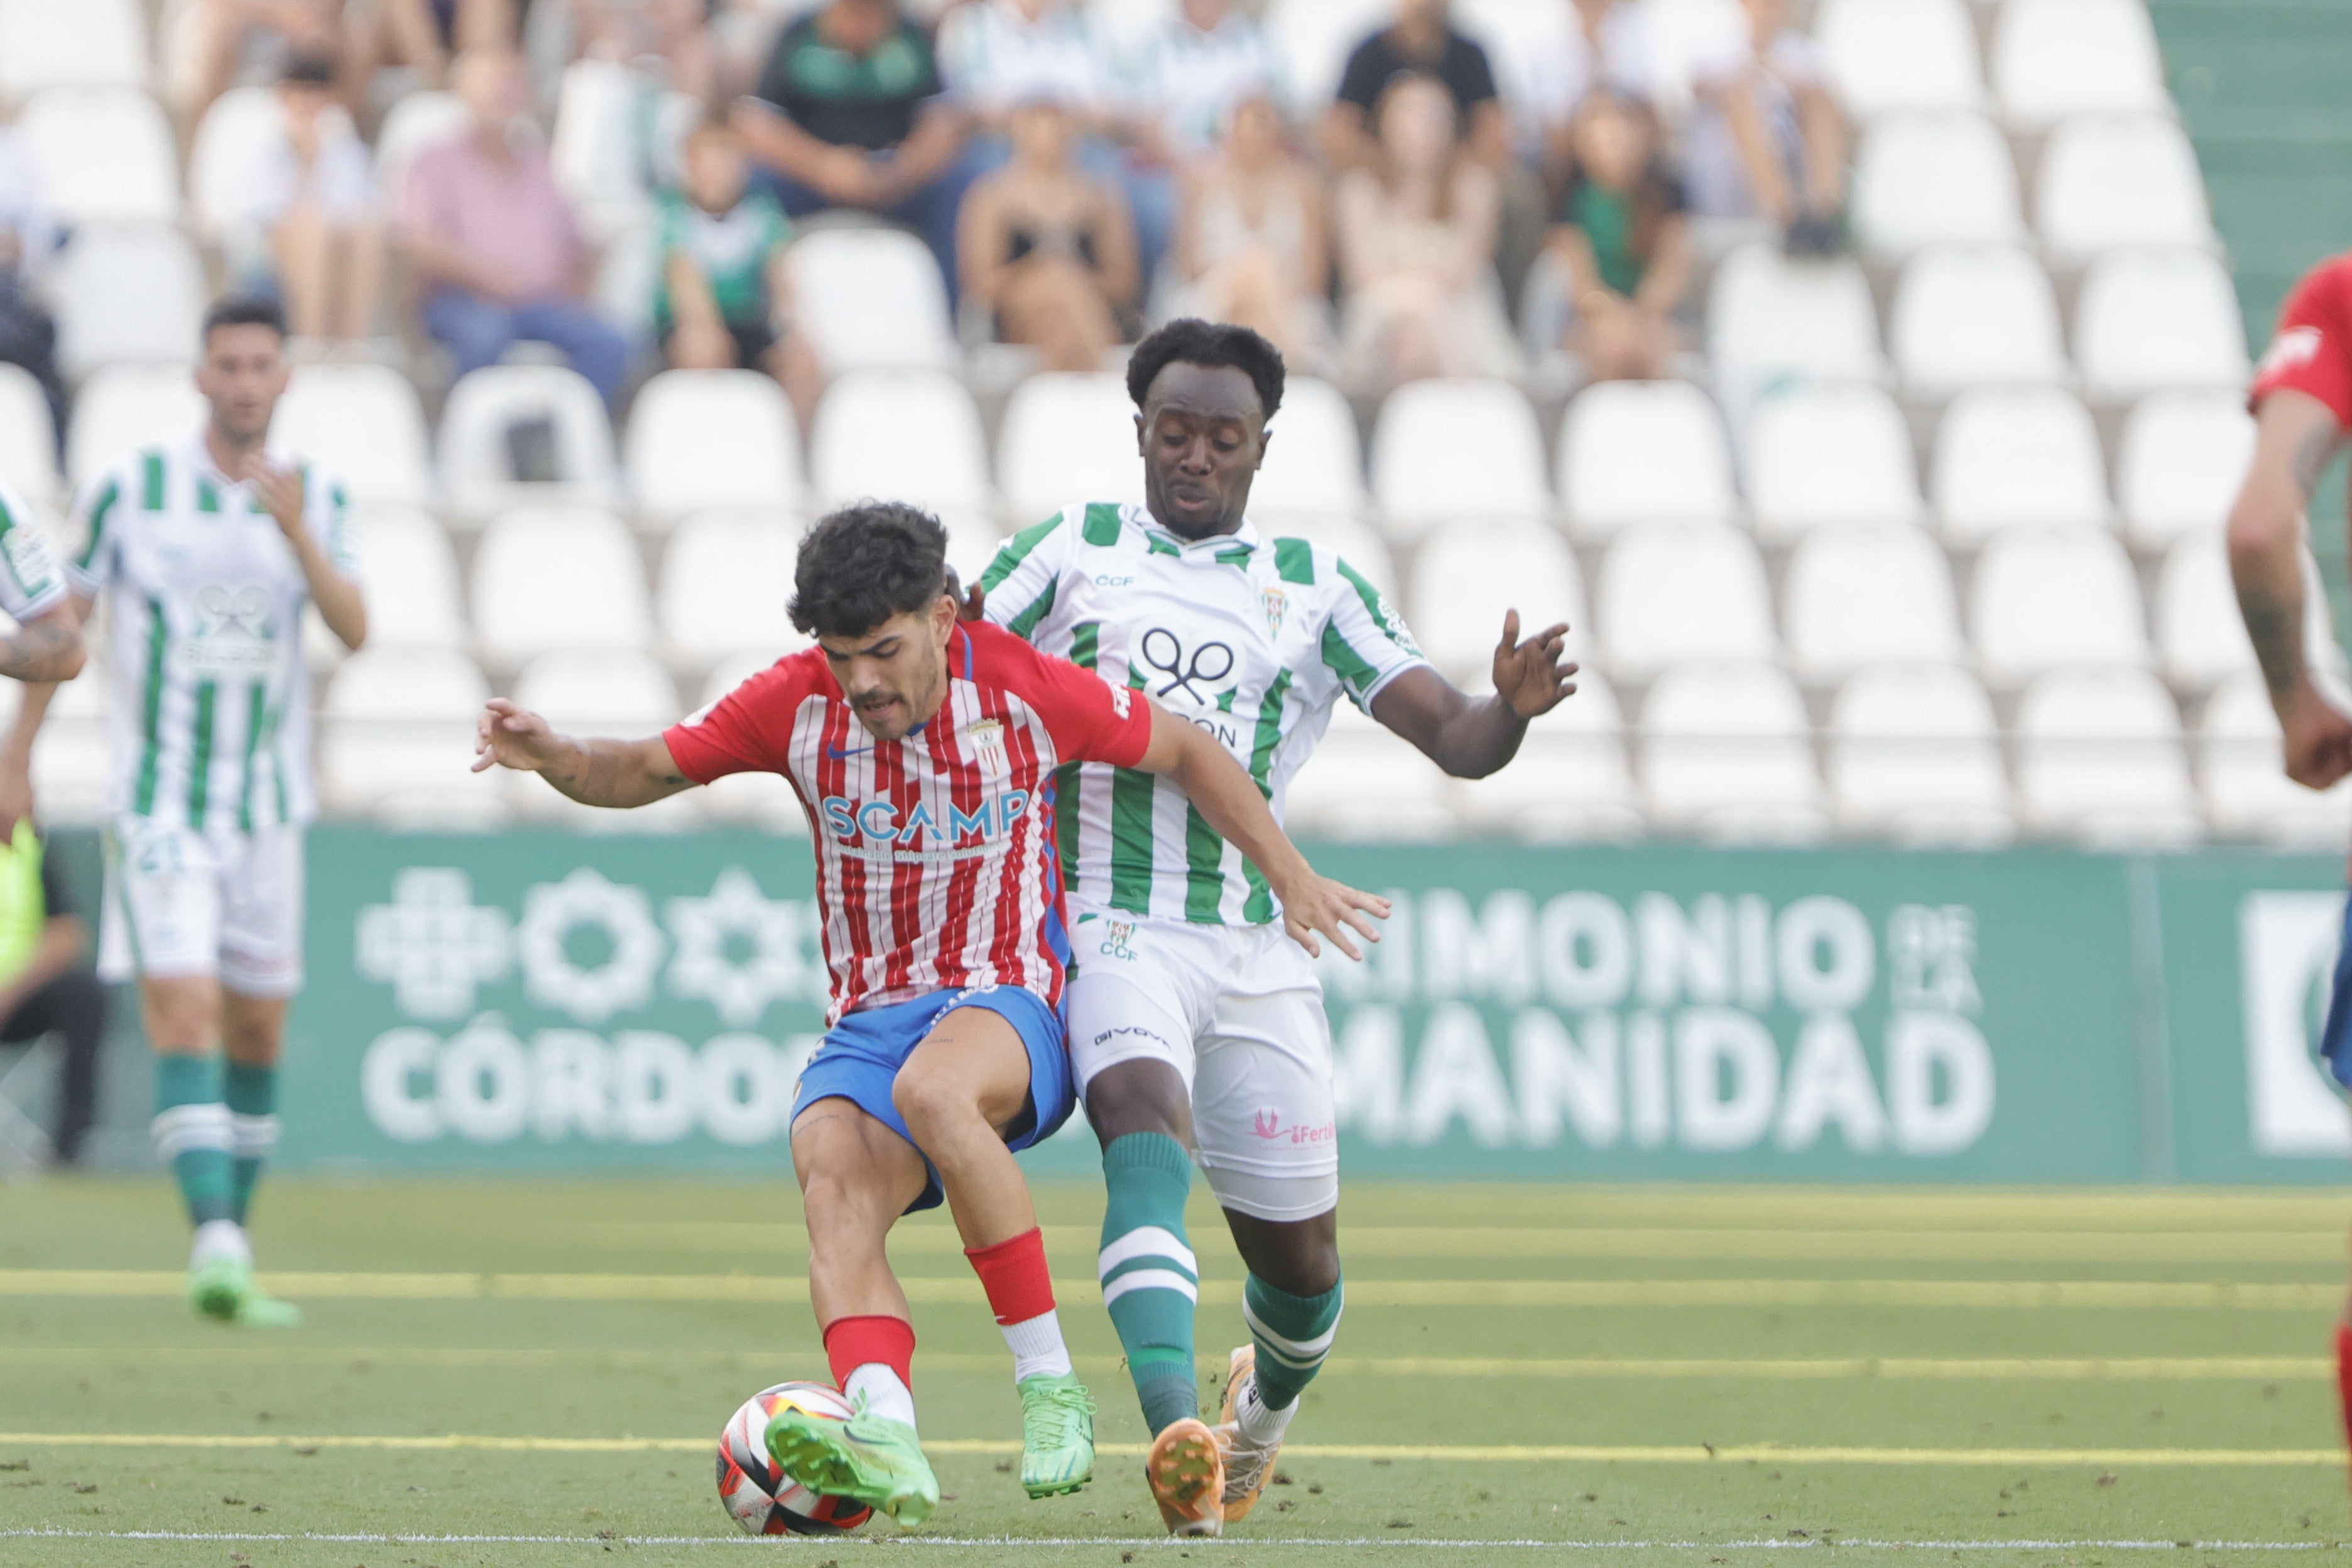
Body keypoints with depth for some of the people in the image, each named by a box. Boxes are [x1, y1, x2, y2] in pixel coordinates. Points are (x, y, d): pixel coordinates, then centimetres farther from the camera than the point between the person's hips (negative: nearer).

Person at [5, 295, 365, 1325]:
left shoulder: (317, 498, 5)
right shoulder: (130, 489, -3)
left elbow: (354, 631, -8)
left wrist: (296, 533, -23)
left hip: (267, 804, 4)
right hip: (158, 802, -4)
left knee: (257, 1031, 9)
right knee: (182, 1009, -18)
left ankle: (231, 1255, 22)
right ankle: (214, 1239, -27)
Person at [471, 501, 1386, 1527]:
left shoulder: (1023, 689, -6)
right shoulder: (797, 703, 0)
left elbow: (1184, 753, 8)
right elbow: (644, 773, 7)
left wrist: (1289, 879, 8)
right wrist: (556, 759, -14)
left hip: (1012, 1008, -3)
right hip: (868, 1020, 3)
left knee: (932, 1087, -39)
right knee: (833, 1192, -31)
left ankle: (1049, 1384, -29)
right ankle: (884, 1438, -55)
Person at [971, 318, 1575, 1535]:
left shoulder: (1316, 587, 10)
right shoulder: (1075, 549, 9)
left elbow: (1450, 738, 2)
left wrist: (1508, 710, -21)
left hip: (1258, 950, 2)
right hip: (1113, 929, -2)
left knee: (1299, 1255, 7)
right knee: (1147, 1131, -31)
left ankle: (1268, 1402, 42)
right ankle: (1174, 1434, -47)